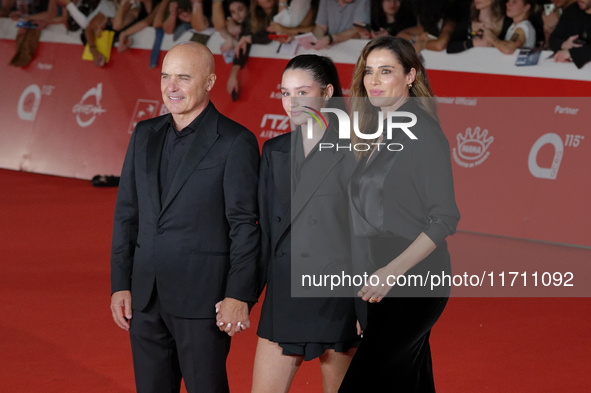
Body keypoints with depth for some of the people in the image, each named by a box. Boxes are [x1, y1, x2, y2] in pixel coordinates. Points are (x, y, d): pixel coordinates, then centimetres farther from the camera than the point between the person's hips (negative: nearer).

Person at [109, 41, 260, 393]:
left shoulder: (235, 142, -7)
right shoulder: (145, 135, 11)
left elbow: (245, 225, -9)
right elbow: (127, 213, 13)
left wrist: (239, 296, -14)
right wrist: (120, 284, 8)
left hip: (203, 298, -6)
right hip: (146, 297, 6)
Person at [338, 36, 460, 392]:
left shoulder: (423, 132, -11)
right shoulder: (379, 132, 14)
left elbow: (445, 218, -15)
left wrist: (394, 270, -21)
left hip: (414, 281, -9)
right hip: (387, 282, 9)